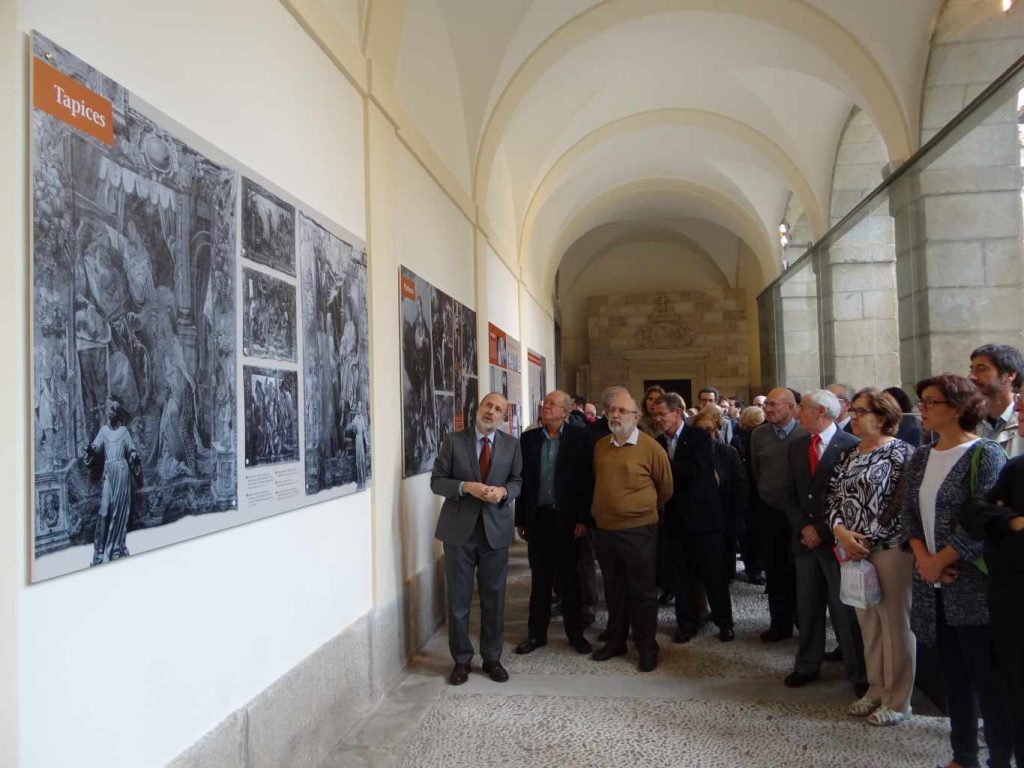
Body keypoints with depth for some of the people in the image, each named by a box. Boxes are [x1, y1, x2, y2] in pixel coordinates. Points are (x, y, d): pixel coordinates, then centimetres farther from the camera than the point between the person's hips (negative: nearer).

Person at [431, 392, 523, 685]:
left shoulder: (512, 444, 4)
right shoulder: (454, 441, -1)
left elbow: (518, 481, 7)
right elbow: (437, 481, -3)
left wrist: (503, 491, -15)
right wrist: (467, 487, -19)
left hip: (496, 530, 1)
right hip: (459, 529, -1)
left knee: (494, 598, 10)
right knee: (457, 598, 6)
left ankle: (492, 658, 26)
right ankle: (461, 659, 22)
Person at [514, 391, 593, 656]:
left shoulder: (579, 438, -5)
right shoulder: (529, 438, 4)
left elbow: (587, 480, -6)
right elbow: (522, 479, 6)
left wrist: (583, 519, -11)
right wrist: (520, 519, 4)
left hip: (567, 519, -2)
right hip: (537, 518, 3)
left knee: (569, 578, 9)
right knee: (540, 578, 11)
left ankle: (575, 633, 22)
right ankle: (536, 633, 22)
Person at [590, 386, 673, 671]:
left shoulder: (651, 448, -10)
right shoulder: (600, 446, 5)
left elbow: (665, 489, 2)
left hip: (638, 531, -5)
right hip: (604, 530, 5)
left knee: (642, 591, 6)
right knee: (613, 590, 17)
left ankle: (647, 648, 20)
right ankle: (615, 641, 32)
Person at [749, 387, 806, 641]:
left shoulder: (806, 434, -13)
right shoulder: (758, 434, 0)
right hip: (769, 511, 4)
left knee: (800, 570, 8)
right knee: (775, 570, 12)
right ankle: (780, 623, 24)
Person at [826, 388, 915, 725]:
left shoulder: (899, 452, -8)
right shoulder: (850, 455, 12)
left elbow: (900, 503, -14)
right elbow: (833, 496, 9)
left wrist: (868, 540, -15)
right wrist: (841, 531, -8)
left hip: (889, 549, -6)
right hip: (855, 550, 6)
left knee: (896, 624, 4)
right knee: (868, 622, 15)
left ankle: (898, 700, 18)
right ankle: (876, 690, 30)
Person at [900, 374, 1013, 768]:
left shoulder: (984, 454, -9)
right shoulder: (921, 458, 11)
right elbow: (910, 514, 9)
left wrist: (939, 561, -14)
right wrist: (922, 558, -8)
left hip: (973, 584, -6)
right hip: (935, 587, 7)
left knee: (989, 679, 1)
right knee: (953, 675, 16)